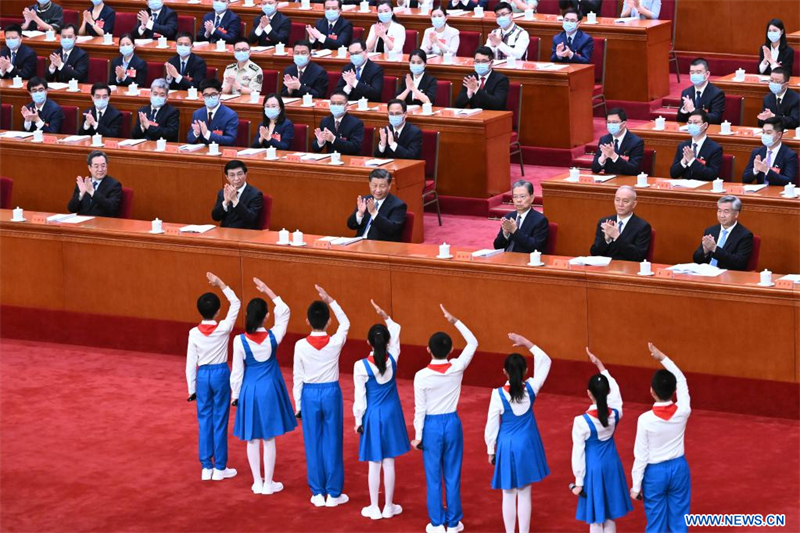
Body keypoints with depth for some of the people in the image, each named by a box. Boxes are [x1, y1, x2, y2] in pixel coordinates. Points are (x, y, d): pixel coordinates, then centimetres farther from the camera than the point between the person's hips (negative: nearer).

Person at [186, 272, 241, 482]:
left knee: (204, 419, 10)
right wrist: (220, 284, -2)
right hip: (221, 374, -2)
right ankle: (220, 467, 8)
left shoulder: (194, 333, -9)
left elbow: (191, 362, -4)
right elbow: (235, 303, 1)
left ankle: (206, 467, 12)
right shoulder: (223, 328, -13)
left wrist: (192, 388, 6)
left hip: (203, 375, 2)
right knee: (220, 420, 5)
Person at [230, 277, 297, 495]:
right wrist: (267, 290, 5)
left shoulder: (240, 340, -16)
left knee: (252, 439, 11)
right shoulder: (273, 337, -13)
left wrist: (235, 394, 6)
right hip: (270, 390, 0)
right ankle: (269, 483, 12)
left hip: (249, 390, 0)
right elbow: (284, 312, 4)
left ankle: (257, 483, 17)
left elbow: (237, 371, -7)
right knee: (269, 439, 8)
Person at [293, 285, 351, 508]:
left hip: (310, 394, 0)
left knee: (313, 443, 9)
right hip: (331, 393, 0)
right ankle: (333, 493, 11)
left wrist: (298, 405, 7)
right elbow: (345, 323, 12)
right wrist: (330, 301, 7)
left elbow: (298, 378, -4)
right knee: (332, 442, 7)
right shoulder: (335, 342, -11)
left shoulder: (301, 345, -11)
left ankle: (318, 493, 13)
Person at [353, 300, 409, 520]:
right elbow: (396, 330, 8)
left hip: (372, 416, -3)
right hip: (391, 414, 3)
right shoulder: (392, 359, -10)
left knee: (374, 464, 6)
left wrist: (358, 420, -1)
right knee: (389, 463, 10)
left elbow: (360, 397, -11)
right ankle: (389, 507, 17)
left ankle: (374, 508, 14)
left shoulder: (361, 366, -19)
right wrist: (385, 316, 5)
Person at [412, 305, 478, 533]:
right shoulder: (457, 368, -11)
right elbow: (473, 342, 5)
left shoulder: (422, 376, -16)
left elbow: (420, 409, -11)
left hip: (431, 425, -2)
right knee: (453, 475, 11)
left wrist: (418, 436, -1)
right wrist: (454, 321, 5)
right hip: (452, 423, 2)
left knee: (433, 476, 7)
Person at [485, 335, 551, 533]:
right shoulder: (531, 388, -11)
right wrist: (526, 343, 3)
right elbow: (544, 361, 5)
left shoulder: (498, 394, -18)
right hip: (527, 445, 2)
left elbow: (492, 425, -9)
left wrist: (491, 450, 3)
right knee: (525, 494, 8)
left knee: (509, 495, 9)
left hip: (507, 446, -2)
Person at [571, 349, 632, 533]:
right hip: (612, 465, 5)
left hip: (593, 469, -5)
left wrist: (579, 482, -5)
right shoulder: (616, 413, -10)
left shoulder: (581, 422, -22)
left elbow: (579, 453, -15)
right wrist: (599, 365, 19)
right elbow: (614, 388, 11)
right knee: (610, 517, 16)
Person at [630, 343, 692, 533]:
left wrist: (636, 486, -4)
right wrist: (662, 358, 10)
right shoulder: (682, 412, -13)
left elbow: (641, 456, -15)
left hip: (655, 473, -3)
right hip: (679, 468, 3)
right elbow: (681, 380, 5)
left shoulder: (645, 419, -22)